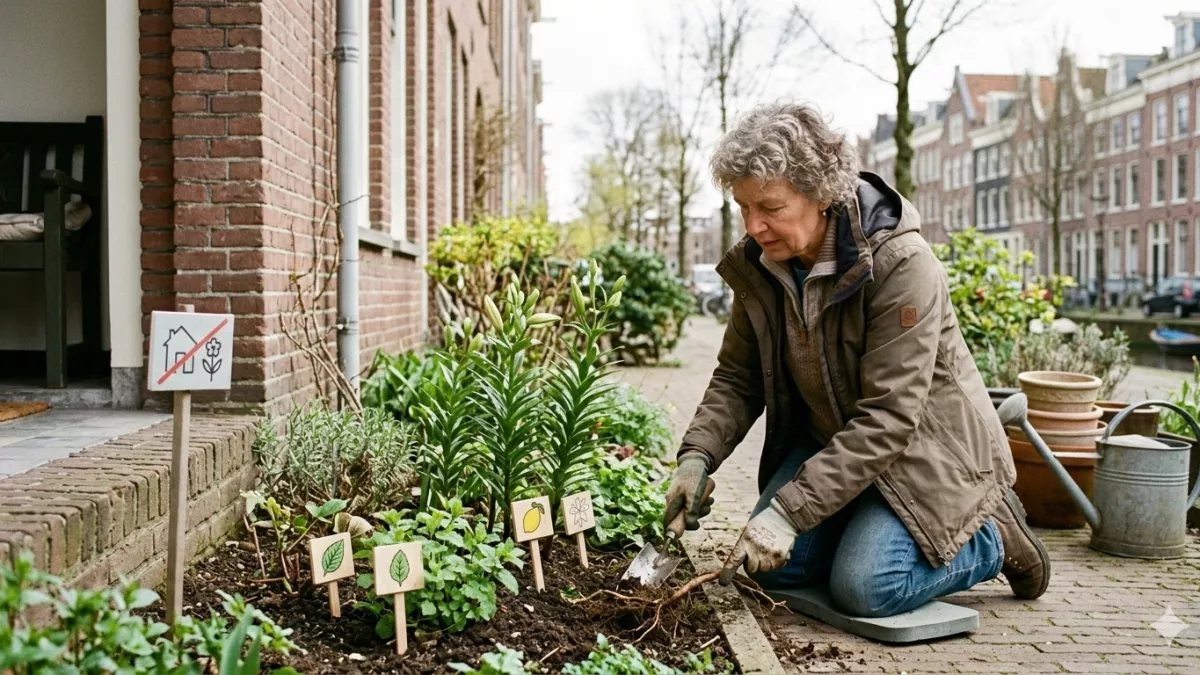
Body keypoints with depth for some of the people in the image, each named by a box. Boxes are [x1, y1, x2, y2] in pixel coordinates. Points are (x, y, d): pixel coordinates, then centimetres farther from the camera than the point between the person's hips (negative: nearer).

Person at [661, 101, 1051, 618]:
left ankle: (993, 537, 8)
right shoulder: (757, 265, -9)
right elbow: (737, 377, 0)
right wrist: (697, 455, -19)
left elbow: (888, 418, -32)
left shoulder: (901, 264, -29)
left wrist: (790, 510, -35)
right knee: (774, 567, -6)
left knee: (864, 588, -19)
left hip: (921, 445, -6)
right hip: (828, 437, 6)